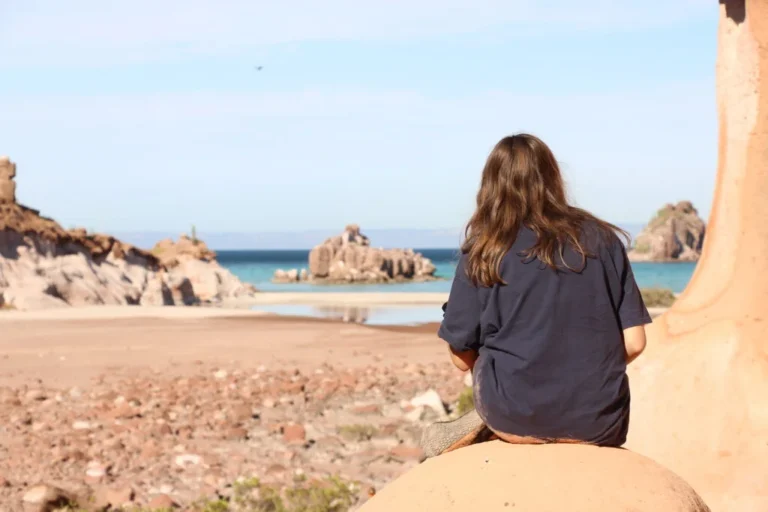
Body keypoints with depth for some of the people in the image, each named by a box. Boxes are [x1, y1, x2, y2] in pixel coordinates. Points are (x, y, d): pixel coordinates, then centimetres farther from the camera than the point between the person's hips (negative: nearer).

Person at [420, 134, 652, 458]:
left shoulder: (484, 253, -4)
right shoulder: (603, 239, 2)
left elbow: (462, 357, -2)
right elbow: (634, 343, -1)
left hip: (517, 418, -1)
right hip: (600, 425, 2)